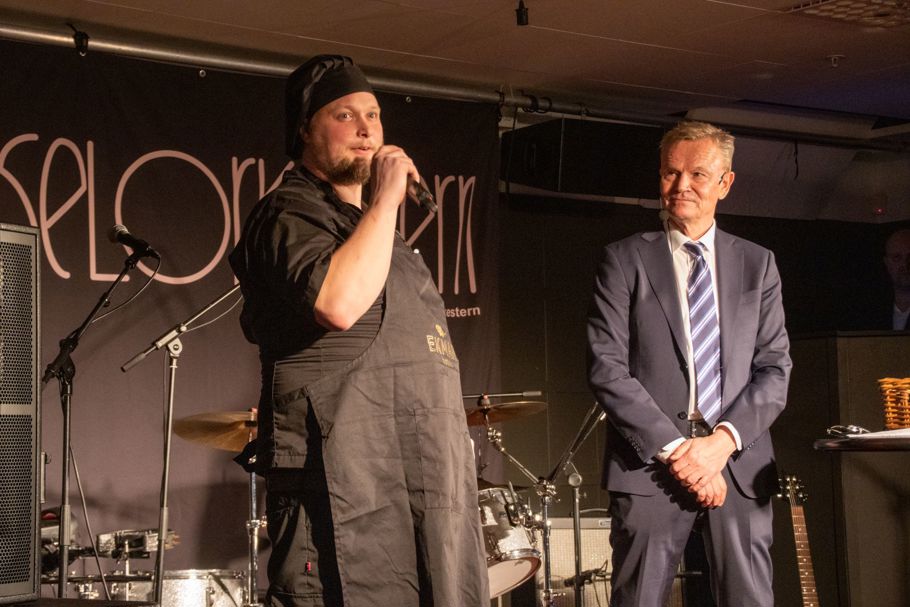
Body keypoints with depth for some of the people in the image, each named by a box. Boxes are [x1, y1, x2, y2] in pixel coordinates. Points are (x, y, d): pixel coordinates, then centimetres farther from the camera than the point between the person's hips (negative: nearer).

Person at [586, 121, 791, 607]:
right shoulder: (624, 260, 4)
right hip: (649, 468, -2)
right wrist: (675, 450, -12)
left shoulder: (758, 264, 13)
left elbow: (775, 369, 7)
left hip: (740, 468, 2)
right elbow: (606, 369, -4)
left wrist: (723, 440, -9)